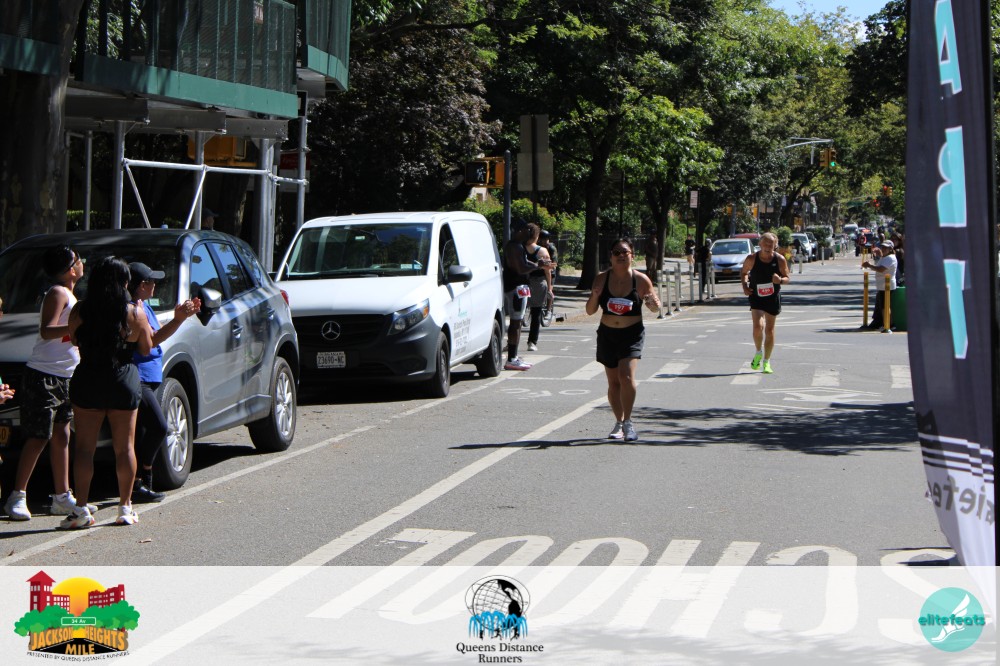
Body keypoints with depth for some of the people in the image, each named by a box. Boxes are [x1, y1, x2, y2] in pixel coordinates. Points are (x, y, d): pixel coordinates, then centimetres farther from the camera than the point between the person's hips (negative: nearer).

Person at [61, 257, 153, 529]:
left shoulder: (80, 310, -6)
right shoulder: (134, 314, -7)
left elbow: (74, 338, 8)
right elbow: (146, 349, 3)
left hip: (87, 382, 0)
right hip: (124, 383, 0)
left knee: (84, 448, 5)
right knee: (124, 448, 10)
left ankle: (81, 510, 0)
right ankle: (125, 508, 15)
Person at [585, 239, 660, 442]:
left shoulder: (641, 280, -6)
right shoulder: (602, 279, -1)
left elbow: (656, 308, 5)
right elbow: (590, 311, 3)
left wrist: (652, 302, -18)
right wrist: (594, 297, -17)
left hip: (632, 334, -3)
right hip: (607, 335, 3)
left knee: (626, 376, -19)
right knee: (613, 382, 8)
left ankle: (628, 422, -7)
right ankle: (619, 422, 23)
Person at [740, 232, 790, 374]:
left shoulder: (780, 260, -10)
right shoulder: (752, 259, -10)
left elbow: (787, 278, -2)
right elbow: (743, 272, 8)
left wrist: (780, 280, -25)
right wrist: (745, 286, -8)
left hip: (773, 298, 1)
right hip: (756, 297, -1)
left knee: (769, 330, 7)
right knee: (758, 326, -19)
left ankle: (766, 362, 21)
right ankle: (758, 353, 8)